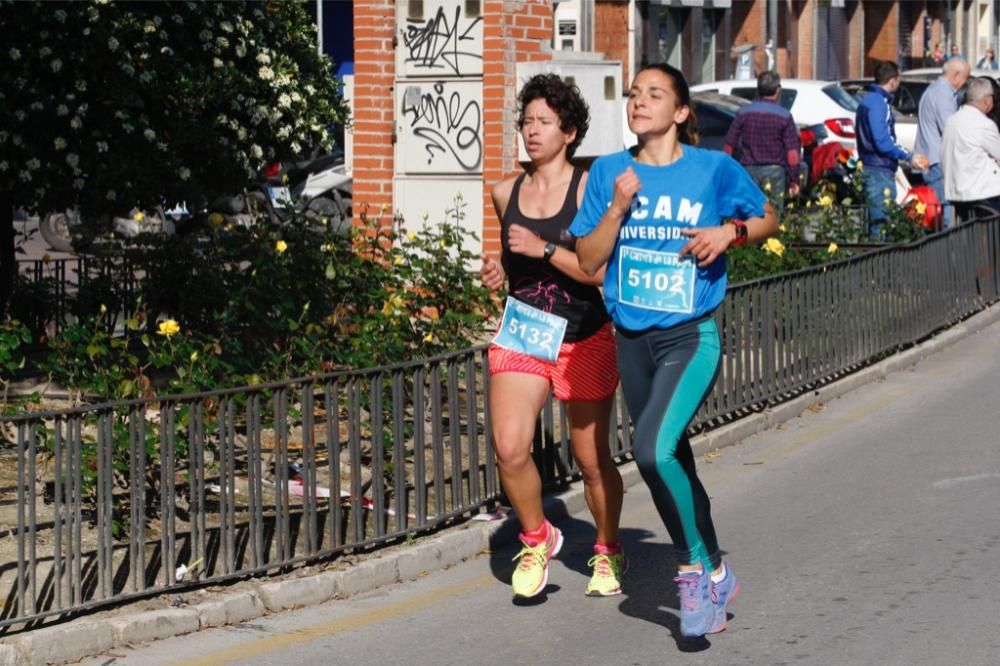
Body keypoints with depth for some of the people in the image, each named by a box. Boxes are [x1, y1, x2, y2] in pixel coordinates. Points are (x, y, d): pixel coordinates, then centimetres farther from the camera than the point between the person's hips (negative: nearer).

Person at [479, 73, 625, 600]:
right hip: (521, 335, 3)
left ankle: (608, 551, 30)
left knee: (591, 459, 6)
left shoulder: (589, 189, -8)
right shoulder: (505, 194, 7)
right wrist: (498, 271, 5)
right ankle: (536, 538, 10)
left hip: (584, 339, -3)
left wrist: (544, 249, -23)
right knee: (509, 448, -15)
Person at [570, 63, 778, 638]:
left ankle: (700, 568, -6)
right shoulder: (609, 172, 2)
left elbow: (768, 218, 9)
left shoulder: (714, 169, -6)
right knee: (672, 462, 15)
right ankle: (712, 577, 33)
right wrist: (618, 208, -14)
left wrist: (729, 232, -11)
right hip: (632, 340, 5)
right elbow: (589, 263, 0)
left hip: (691, 337, -5)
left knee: (654, 449, -25)